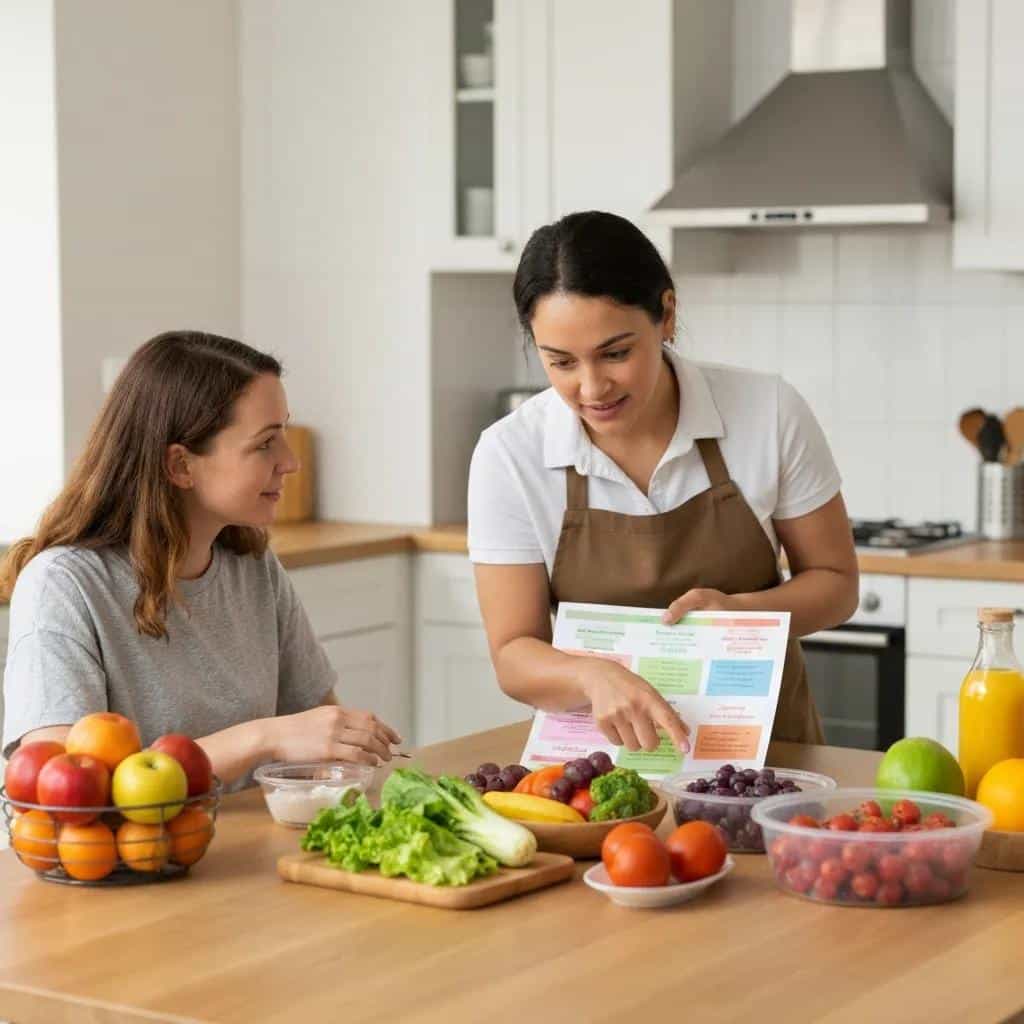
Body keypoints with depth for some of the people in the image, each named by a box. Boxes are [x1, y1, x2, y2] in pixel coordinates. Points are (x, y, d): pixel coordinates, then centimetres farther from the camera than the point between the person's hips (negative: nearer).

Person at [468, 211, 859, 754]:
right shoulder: (509, 455, -11)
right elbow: (514, 655, -8)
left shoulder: (768, 414, -11)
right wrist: (594, 674, -29)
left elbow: (835, 584, 2)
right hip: (605, 750, -2)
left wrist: (739, 610, -18)